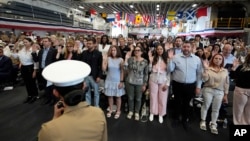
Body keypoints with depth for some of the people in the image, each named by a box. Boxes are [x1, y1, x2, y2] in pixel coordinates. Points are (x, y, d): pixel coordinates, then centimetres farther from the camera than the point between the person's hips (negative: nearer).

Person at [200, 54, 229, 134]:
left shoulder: (225, 71, 5)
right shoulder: (208, 69, -5)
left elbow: (226, 83, 9)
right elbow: (204, 79, -15)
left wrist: (225, 94, 8)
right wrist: (205, 69, -23)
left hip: (219, 92, 3)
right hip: (208, 90, -3)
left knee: (216, 109, 9)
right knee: (206, 106, 6)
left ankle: (213, 125, 23)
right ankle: (203, 121, 24)